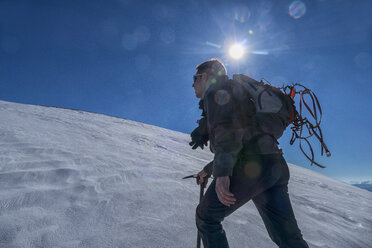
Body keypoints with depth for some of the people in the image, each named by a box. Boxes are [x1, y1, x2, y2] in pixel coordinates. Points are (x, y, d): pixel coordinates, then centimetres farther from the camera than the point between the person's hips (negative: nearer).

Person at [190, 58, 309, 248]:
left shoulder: (216, 90, 6)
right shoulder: (234, 93, 34)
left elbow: (227, 127, -15)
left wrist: (221, 173, -25)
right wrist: (209, 170, 43)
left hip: (250, 164, -10)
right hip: (275, 166, 10)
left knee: (206, 217, 7)